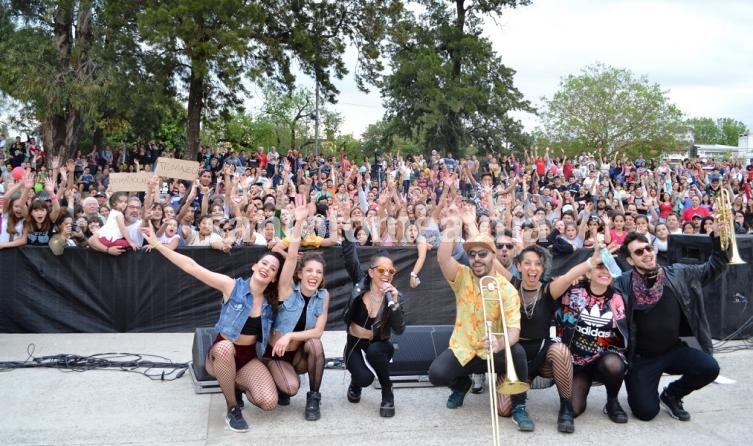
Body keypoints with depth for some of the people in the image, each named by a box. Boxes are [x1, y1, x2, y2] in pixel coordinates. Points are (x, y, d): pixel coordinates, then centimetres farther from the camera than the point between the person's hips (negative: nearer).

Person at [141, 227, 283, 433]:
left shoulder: (271, 300, -2)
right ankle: (232, 408, -17)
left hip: (249, 357, 3)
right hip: (221, 353, -2)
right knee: (225, 347, -42)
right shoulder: (232, 286, -13)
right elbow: (192, 267, -16)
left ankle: (239, 384, 13)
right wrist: (157, 244, -20)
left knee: (269, 402, -24)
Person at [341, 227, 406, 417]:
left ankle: (387, 394, -10)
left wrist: (394, 302, -35)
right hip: (355, 345, 0)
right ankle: (356, 382, 13)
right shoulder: (361, 282, -9)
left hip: (378, 346, 0)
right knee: (364, 378, -27)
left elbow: (399, 330, -22)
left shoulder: (394, 296, -12)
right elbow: (350, 257, -19)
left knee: (373, 351, -35)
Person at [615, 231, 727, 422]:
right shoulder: (623, 284, -10)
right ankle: (639, 388, 25)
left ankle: (671, 395, 9)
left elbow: (714, 267, 6)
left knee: (709, 368, -23)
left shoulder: (678, 274, 0)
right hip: (641, 357, -3)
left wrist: (718, 237, -6)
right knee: (646, 411, -15)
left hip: (674, 350, 4)